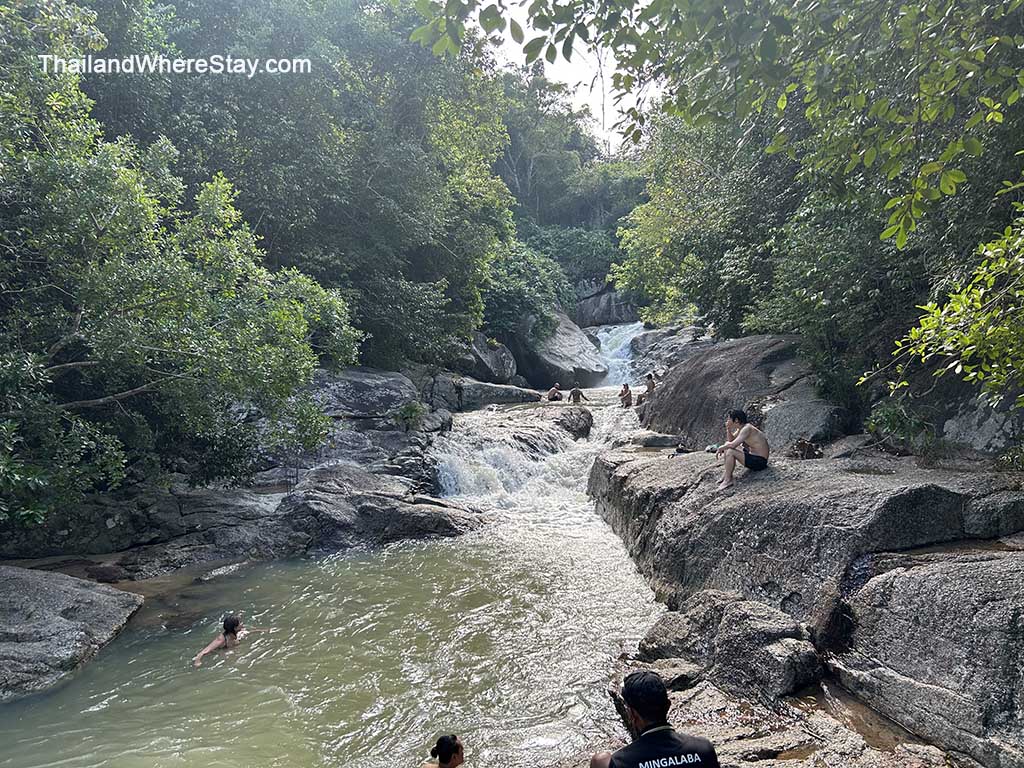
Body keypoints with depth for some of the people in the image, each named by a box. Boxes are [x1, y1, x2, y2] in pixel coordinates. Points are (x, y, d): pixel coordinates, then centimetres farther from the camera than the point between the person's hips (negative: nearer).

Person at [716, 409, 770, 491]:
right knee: (727, 446, 13)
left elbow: (733, 444, -30)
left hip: (759, 461, -10)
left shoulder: (747, 429, -22)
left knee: (730, 452, -24)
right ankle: (727, 473, 8)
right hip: (753, 454, 10)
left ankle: (728, 480, -13)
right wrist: (728, 429, 1)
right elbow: (731, 440, 19)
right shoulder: (742, 428, 6)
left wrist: (720, 448, -12)